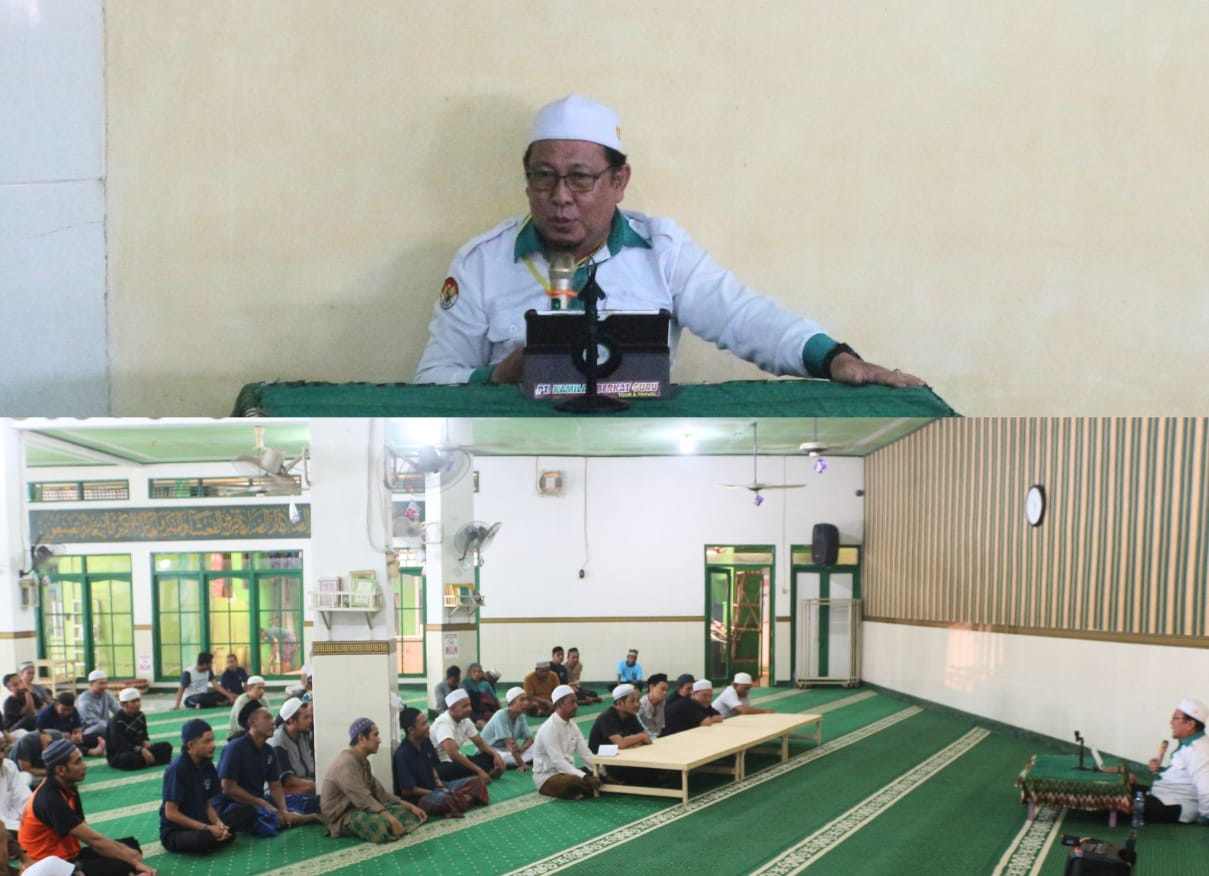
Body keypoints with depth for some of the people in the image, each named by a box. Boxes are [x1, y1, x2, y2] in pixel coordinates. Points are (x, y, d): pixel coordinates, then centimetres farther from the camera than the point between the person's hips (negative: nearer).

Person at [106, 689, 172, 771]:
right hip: (117, 755, -8)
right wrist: (141, 750, -36)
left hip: (137, 750, 8)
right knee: (133, 757, -42)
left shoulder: (140, 716, 6)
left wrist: (145, 742, -10)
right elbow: (119, 744, -29)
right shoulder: (117, 721, -20)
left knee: (166, 746, -4)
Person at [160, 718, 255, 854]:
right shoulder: (177, 769, -20)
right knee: (204, 838, -39)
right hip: (175, 831, -6)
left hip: (201, 824, 6)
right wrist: (207, 828, -22)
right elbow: (171, 813, -20)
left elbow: (208, 806, 8)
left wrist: (218, 824, -14)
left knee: (248, 811, -5)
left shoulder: (207, 766, 2)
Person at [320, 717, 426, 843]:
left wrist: (410, 806, 4)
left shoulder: (362, 761, 12)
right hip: (341, 816, -10)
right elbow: (363, 799, -28)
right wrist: (391, 819, -34)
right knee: (384, 824, -36)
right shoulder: (346, 763, -21)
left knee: (405, 811, 1)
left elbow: (378, 792, 11)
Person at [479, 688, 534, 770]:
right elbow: (510, 744, -27)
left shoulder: (521, 716, -1)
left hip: (507, 751, 7)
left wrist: (521, 748, -24)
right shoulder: (501, 716, -23)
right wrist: (521, 764, -30)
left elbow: (530, 739, -1)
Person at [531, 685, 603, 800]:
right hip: (547, 777, -8)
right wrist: (585, 778, -36)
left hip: (566, 771, 8)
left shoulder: (573, 726, 6)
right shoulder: (549, 728, -20)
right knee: (578, 781, -36)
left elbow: (586, 754, 1)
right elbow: (558, 761, -28)